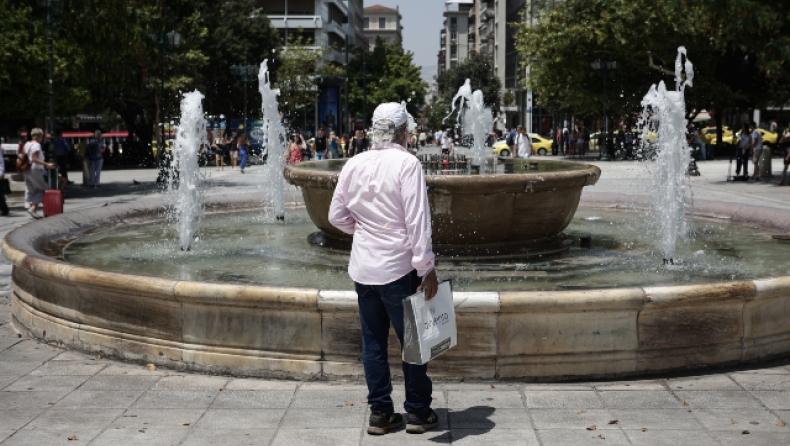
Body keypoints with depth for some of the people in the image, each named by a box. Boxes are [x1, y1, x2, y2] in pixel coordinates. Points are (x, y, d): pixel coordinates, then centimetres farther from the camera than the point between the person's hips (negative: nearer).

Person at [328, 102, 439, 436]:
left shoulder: (353, 165, 3)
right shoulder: (406, 164, -13)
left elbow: (337, 216, 10)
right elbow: (417, 220, -17)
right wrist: (426, 267, -14)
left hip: (362, 267, 5)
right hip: (398, 267, -5)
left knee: (373, 341, 12)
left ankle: (379, 413, 19)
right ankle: (418, 412, 16)